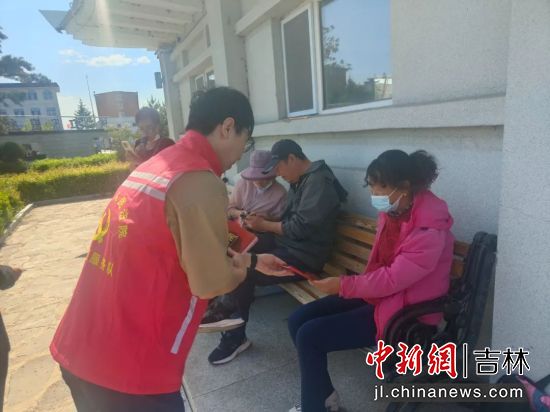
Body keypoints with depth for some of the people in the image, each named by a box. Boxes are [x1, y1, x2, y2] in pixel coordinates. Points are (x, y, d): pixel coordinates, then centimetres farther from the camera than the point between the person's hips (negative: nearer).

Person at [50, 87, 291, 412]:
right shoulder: (200, 181, -20)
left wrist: (254, 260, 21)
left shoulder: (157, 165, 9)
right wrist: (242, 266, 2)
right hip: (126, 366, -8)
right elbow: (211, 283, -19)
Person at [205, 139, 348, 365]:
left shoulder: (319, 181, -17)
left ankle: (236, 336, 1)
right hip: (287, 243, 10)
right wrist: (262, 224, -1)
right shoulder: (300, 181, 14)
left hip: (303, 255, -9)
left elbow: (300, 227, -23)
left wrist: (264, 225, -11)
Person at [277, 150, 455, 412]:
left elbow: (393, 280, -25)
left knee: (309, 336, -16)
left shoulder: (429, 230, -24)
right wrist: (352, 285, 1)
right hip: (378, 293, 8)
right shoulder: (392, 211, 2)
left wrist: (344, 286, -17)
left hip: (404, 311, -8)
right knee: (298, 320, -1)